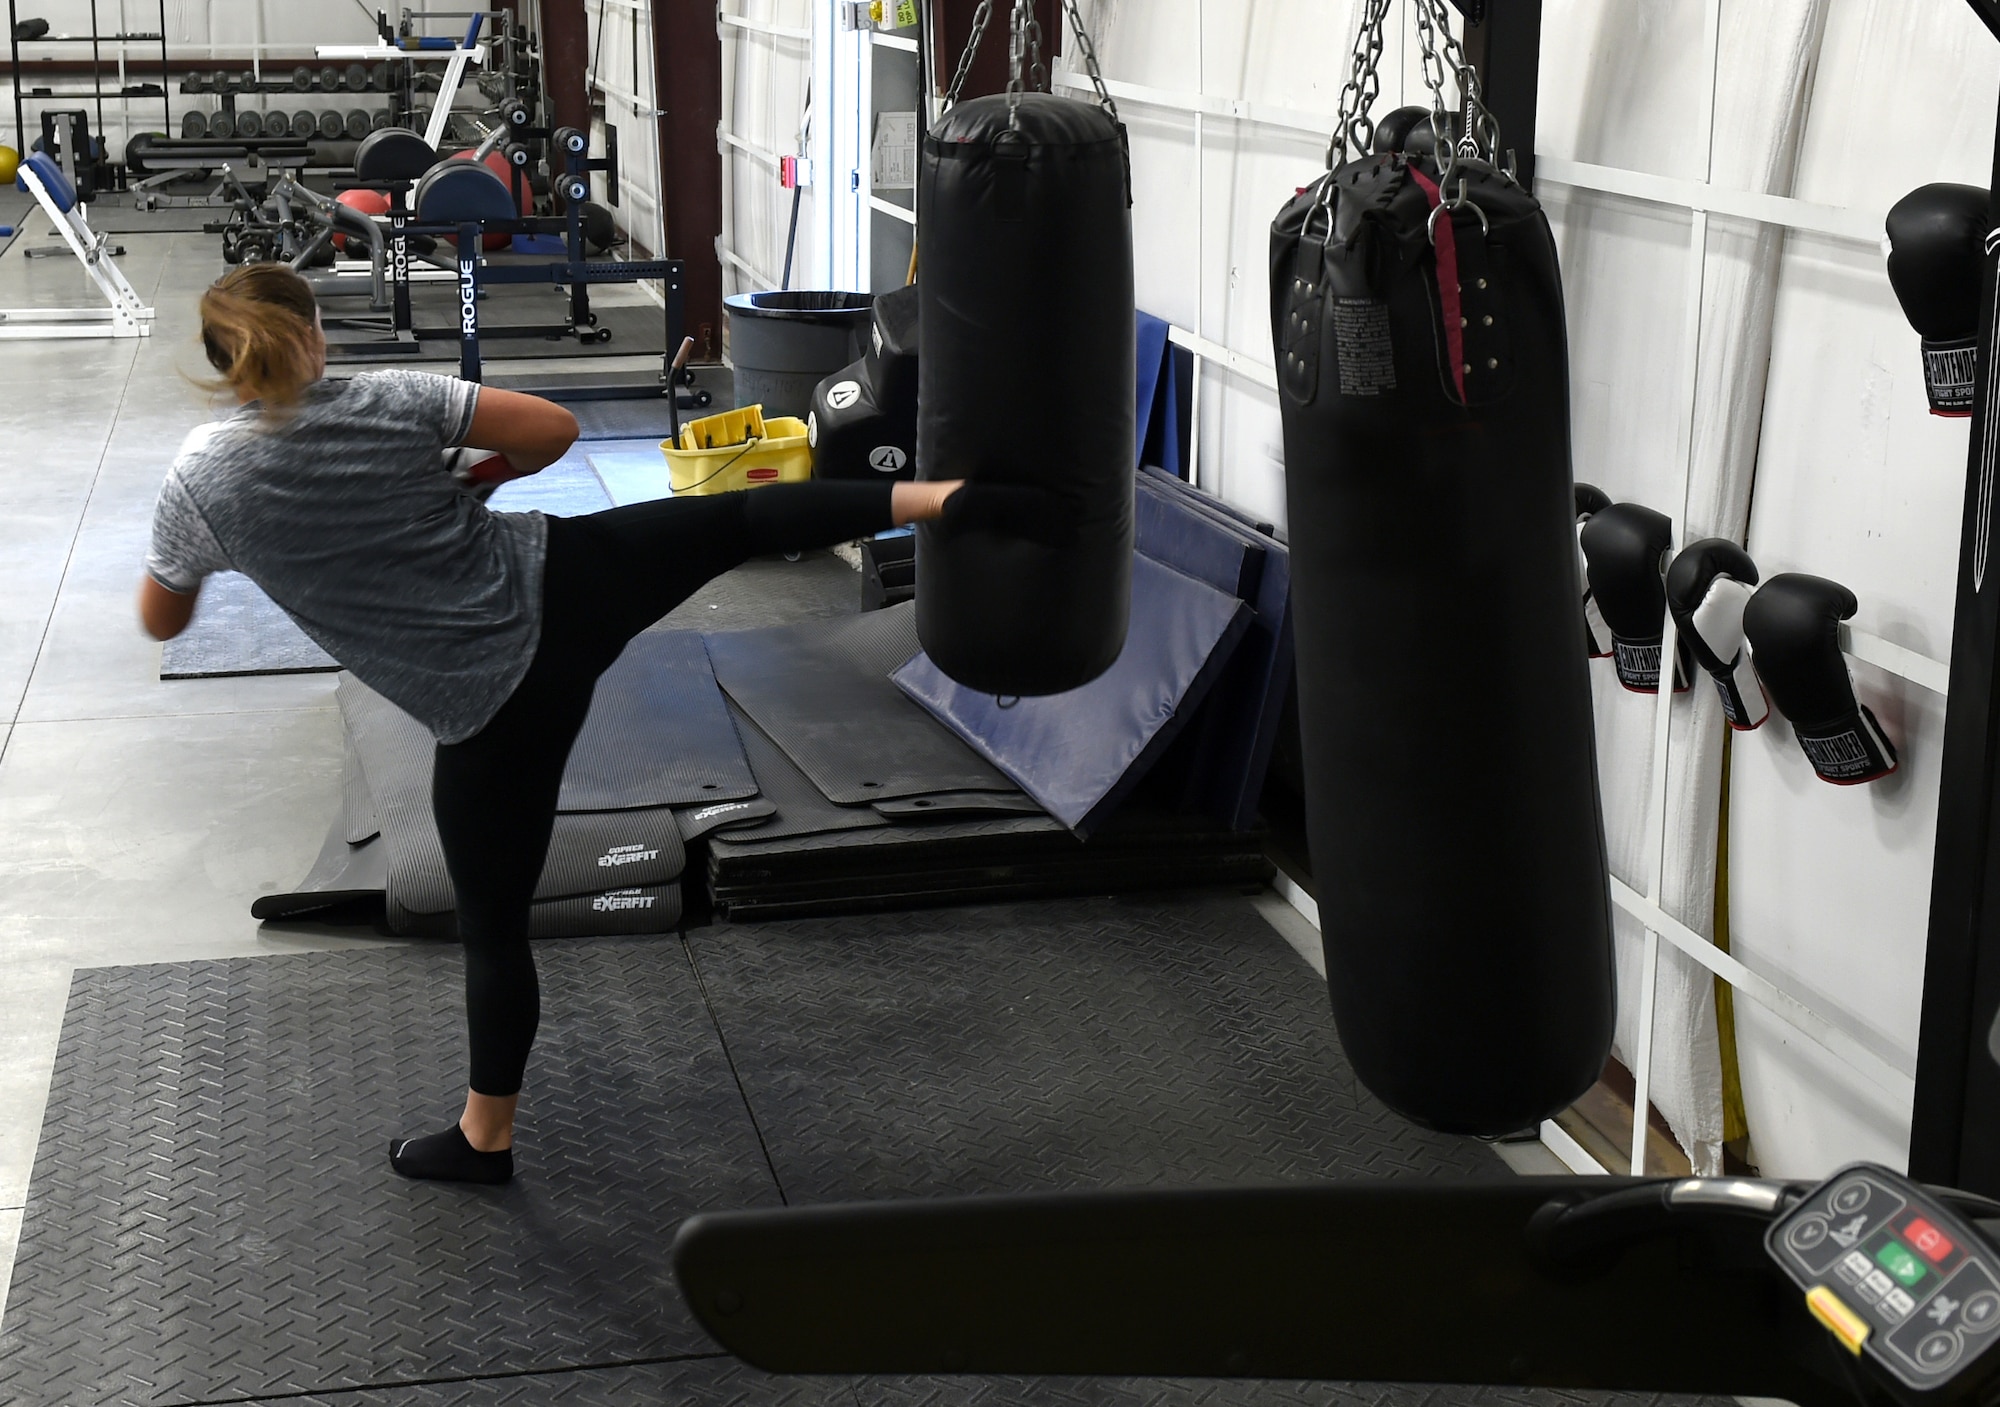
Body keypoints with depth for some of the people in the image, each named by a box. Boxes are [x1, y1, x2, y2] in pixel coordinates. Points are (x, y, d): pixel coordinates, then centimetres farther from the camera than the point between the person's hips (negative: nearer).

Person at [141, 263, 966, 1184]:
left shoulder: (197, 483, -6)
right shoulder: (387, 400, -2)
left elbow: (160, 621, 10)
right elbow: (554, 430, 1)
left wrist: (188, 535, 28)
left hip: (489, 702, -1)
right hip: (563, 584, 2)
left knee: (494, 921, 12)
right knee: (740, 517, 24)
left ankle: (486, 1138, 28)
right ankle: (929, 498, 18)